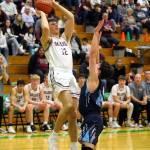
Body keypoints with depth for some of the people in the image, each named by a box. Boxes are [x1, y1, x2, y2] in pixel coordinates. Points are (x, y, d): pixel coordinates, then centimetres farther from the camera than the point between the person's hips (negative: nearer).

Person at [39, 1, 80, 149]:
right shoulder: (47, 40, 10)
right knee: (68, 105, -27)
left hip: (70, 75, 6)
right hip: (58, 74, -6)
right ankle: (53, 137, -13)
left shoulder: (65, 38, 27)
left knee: (73, 114, 2)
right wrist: (42, 14, 5)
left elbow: (71, 18, 19)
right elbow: (45, 28, -13)